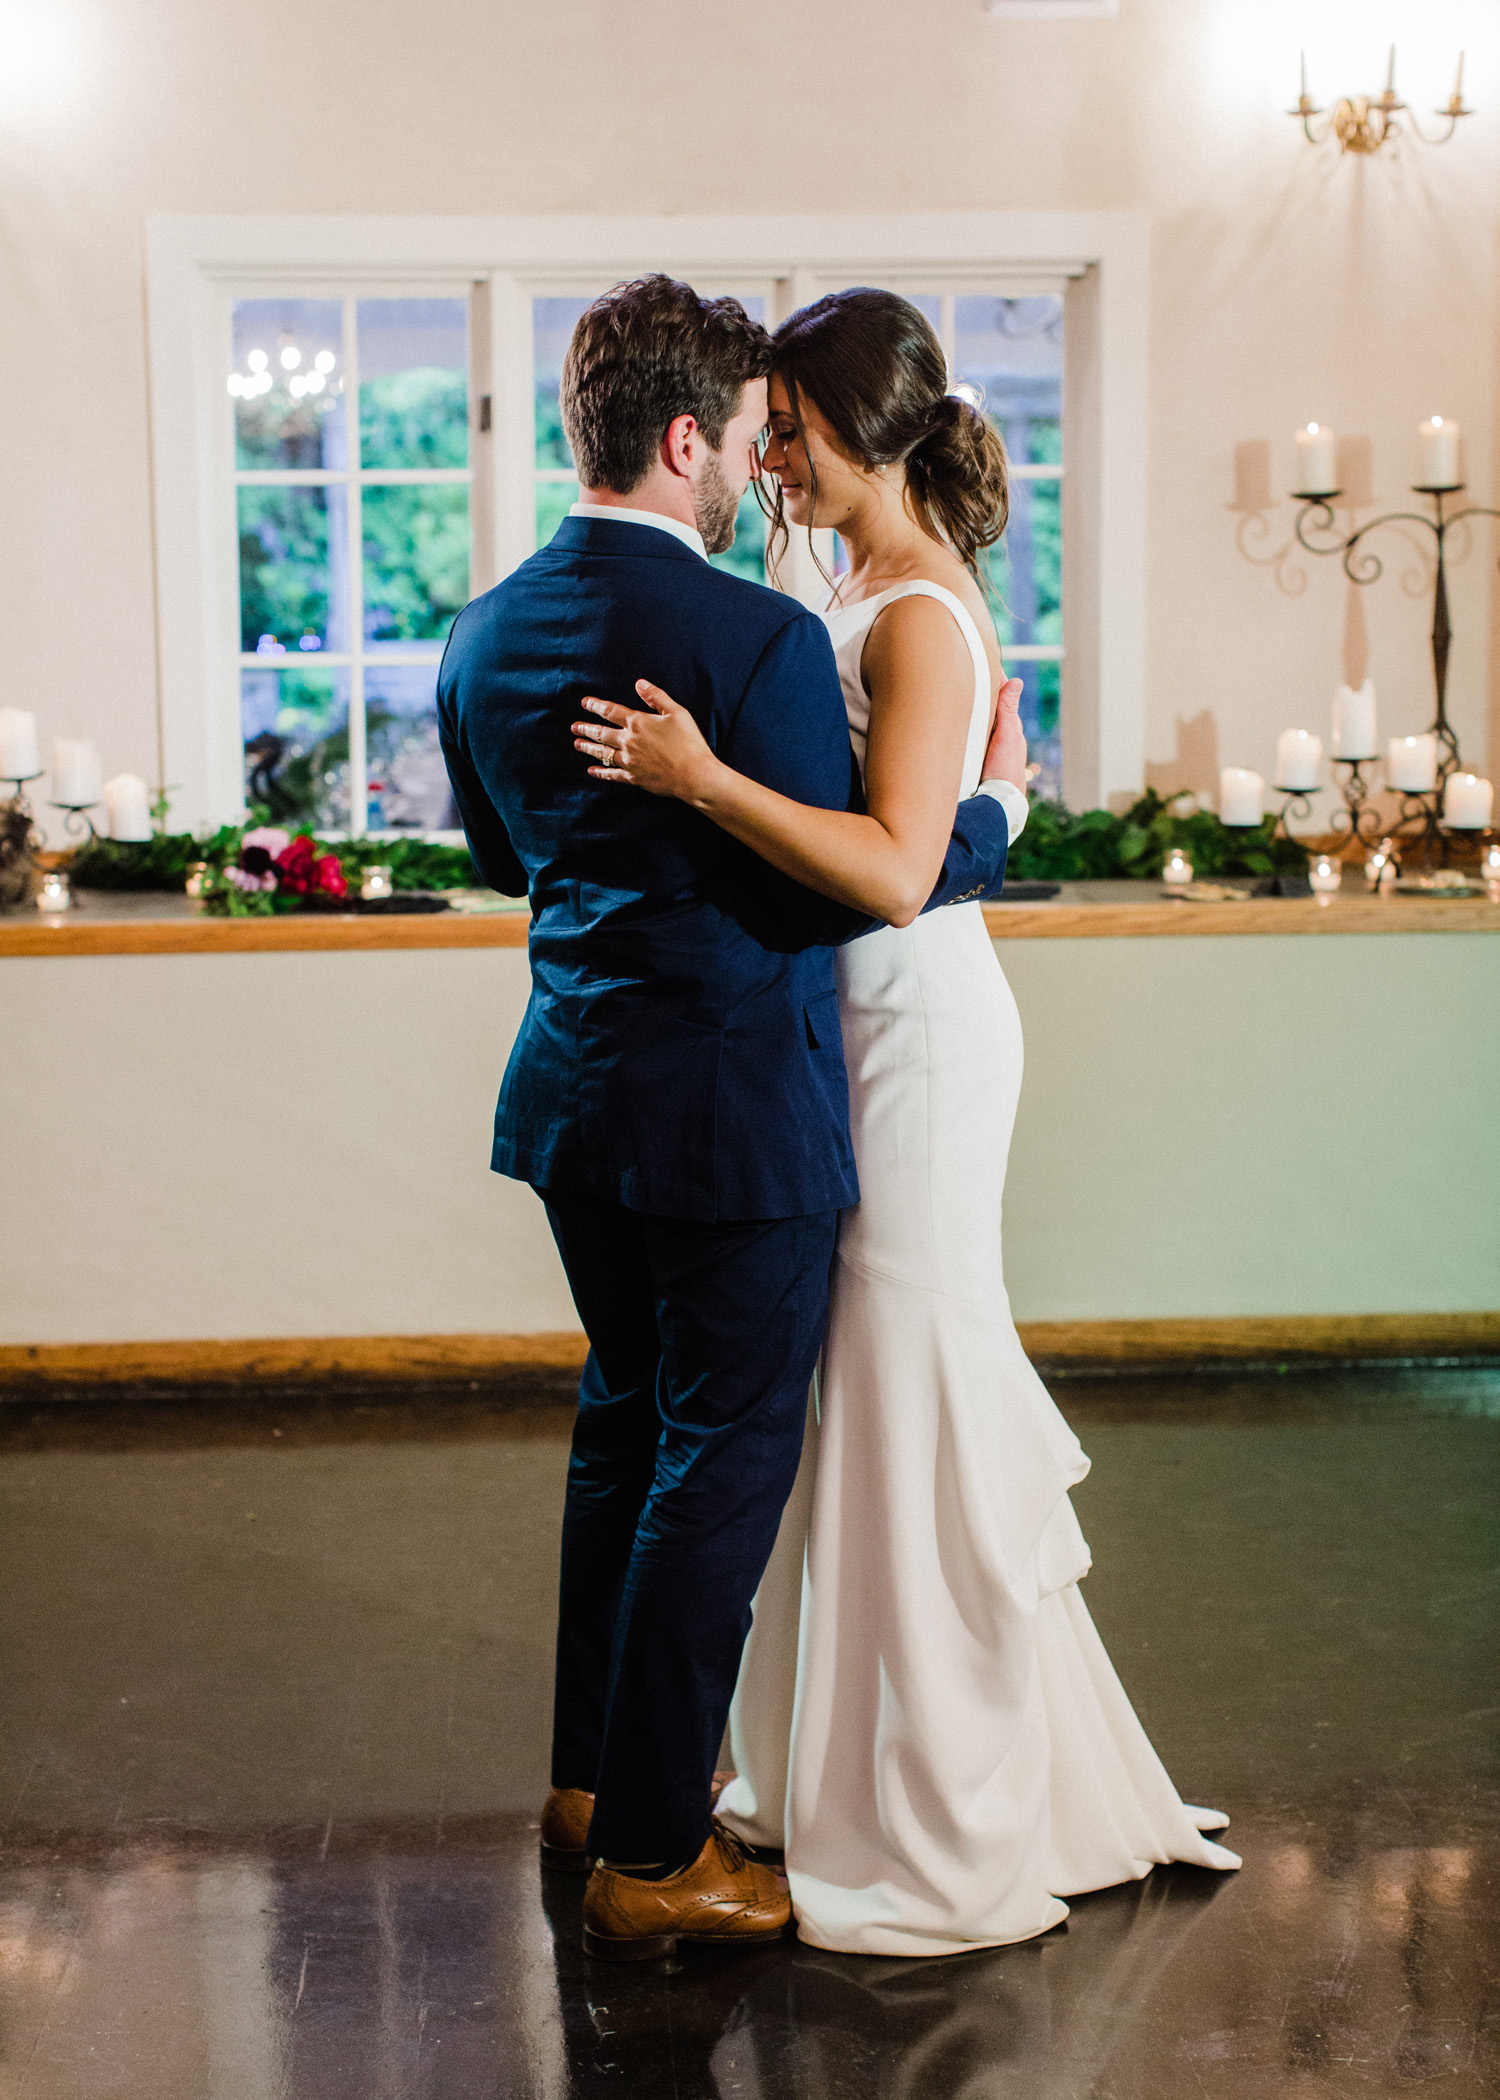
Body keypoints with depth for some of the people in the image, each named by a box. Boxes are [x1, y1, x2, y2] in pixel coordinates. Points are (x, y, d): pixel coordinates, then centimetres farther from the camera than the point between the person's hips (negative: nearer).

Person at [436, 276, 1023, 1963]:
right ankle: (651, 1855, 13)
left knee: (624, 1424, 22)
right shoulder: (756, 639, -20)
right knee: (724, 1463, 4)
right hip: (732, 1112, -8)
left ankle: (591, 1775, 35)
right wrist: (993, 809, -1)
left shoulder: (485, 633, 4)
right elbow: (848, 886, -17)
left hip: (575, 1098, 8)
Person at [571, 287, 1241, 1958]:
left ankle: (945, 1840, 10)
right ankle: (855, 1768, 32)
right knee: (862, 1387, 17)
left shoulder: (918, 616, -17)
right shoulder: (873, 594, 12)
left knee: (905, 1400, -3)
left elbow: (896, 868, -27)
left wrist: (700, 775, -31)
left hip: (918, 1034, -10)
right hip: (862, 1024, 10)